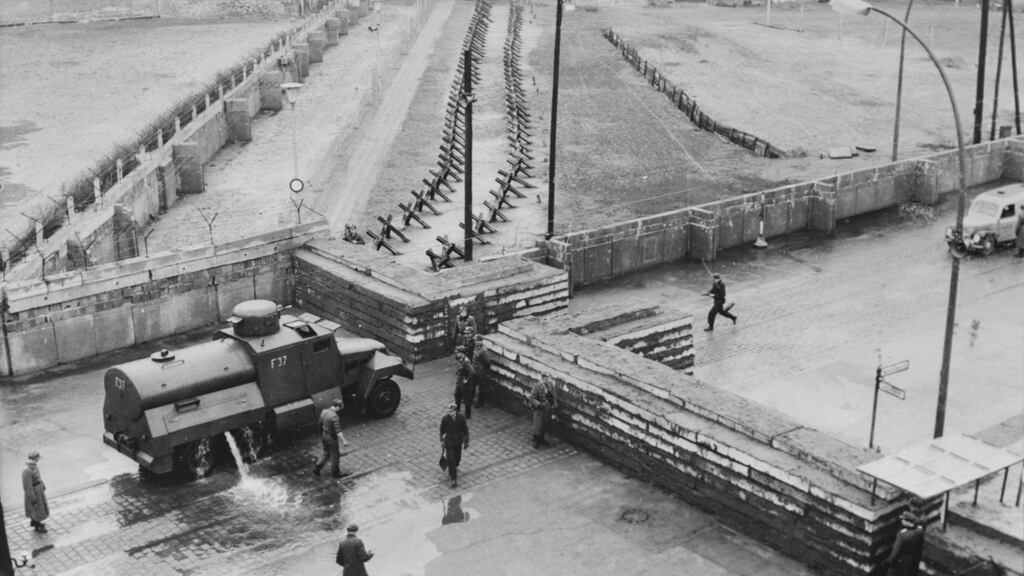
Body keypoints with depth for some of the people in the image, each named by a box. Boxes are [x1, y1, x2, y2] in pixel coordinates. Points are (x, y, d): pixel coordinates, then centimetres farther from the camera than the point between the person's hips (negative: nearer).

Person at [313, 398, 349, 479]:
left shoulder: (324, 411, -4)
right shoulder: (334, 417, -28)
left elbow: (320, 423, 10)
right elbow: (338, 431, -27)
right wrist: (344, 441, -19)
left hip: (323, 436, 7)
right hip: (331, 438, -7)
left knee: (325, 453, 23)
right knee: (335, 455, 12)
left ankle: (316, 469, 22)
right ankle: (335, 473, 27)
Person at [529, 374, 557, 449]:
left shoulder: (550, 385, -4)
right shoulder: (537, 386, -20)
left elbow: (553, 396, 8)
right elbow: (531, 398, -16)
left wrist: (555, 404, -6)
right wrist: (539, 404, -26)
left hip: (547, 408, 5)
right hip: (539, 409, -5)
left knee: (545, 425, 16)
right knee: (538, 426, 5)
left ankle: (541, 440, 34)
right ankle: (535, 442, 23)